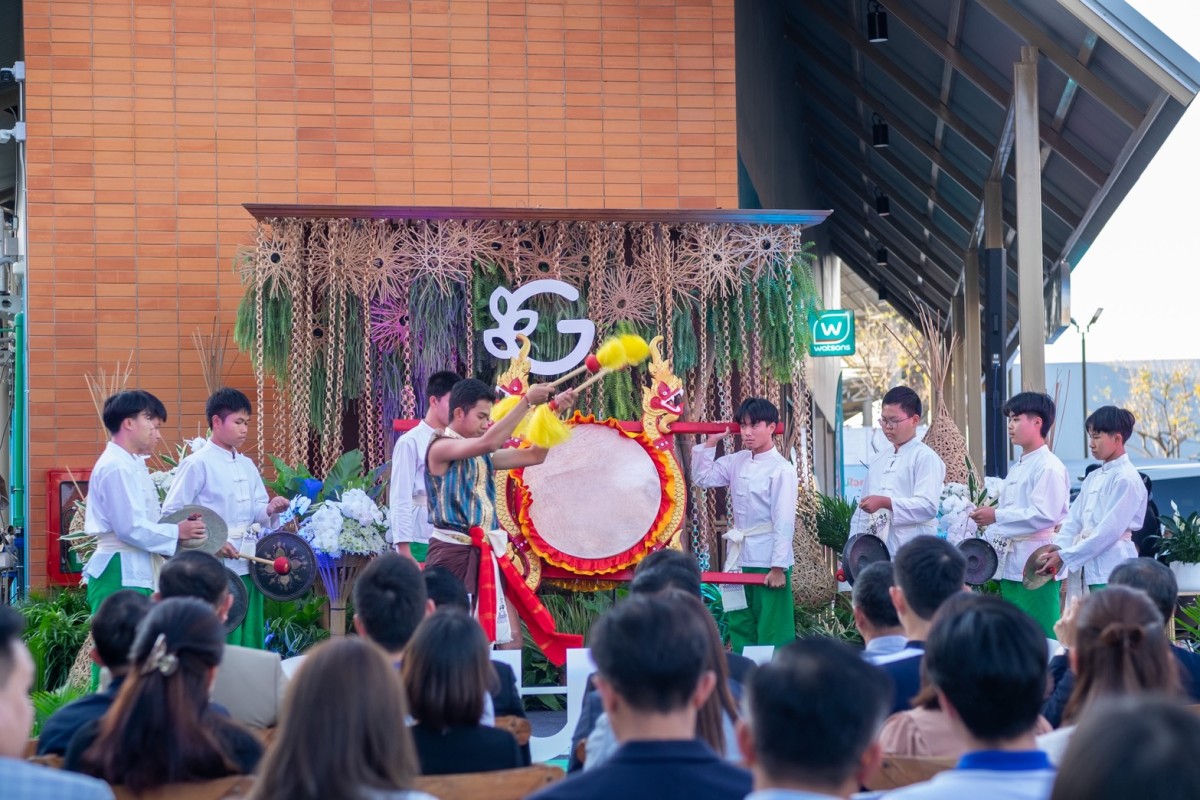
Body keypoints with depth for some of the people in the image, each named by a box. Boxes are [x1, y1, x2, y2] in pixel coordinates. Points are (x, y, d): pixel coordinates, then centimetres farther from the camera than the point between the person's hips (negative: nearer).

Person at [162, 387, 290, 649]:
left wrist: (269, 510, -5)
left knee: (250, 641, 8)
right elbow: (171, 514, -10)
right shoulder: (197, 464, -6)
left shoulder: (247, 466, 15)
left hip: (247, 566, 7)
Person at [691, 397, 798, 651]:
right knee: (740, 630, 11)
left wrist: (778, 568, -16)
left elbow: (784, 522, -14)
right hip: (741, 558, 7)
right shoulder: (737, 461, 9)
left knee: (772, 634, -4)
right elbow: (703, 477, 19)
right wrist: (711, 442, 9)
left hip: (769, 560, -7)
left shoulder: (781, 469, -11)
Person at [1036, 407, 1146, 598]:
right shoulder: (1093, 478, 17)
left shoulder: (1126, 479, -8)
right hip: (1087, 569, 8)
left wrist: (1064, 556, -16)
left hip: (1111, 573, -8)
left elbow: (1110, 530, -15)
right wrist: (1056, 549, -6)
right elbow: (1074, 521, 12)